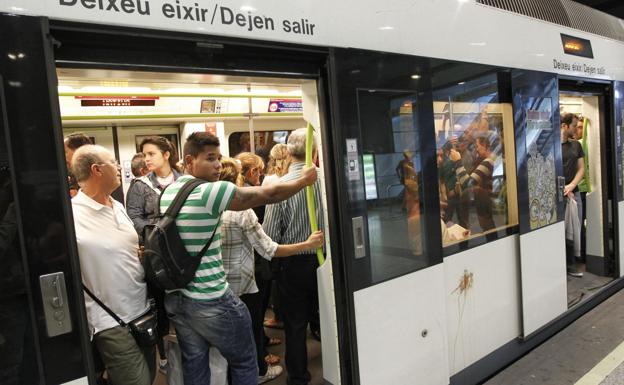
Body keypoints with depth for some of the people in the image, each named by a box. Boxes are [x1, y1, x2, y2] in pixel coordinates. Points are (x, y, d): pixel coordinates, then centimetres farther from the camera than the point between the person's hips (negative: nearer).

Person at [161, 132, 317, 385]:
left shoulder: (167, 193, 5)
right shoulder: (210, 192, -21)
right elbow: (268, 195, -17)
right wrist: (304, 179, -2)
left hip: (176, 298, 8)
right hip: (210, 300, -8)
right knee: (244, 363, 12)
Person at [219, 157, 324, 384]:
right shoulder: (242, 211, -22)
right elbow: (269, 250, -23)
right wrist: (307, 245, -21)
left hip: (220, 283, 5)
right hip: (242, 282, -5)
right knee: (252, 326, 17)